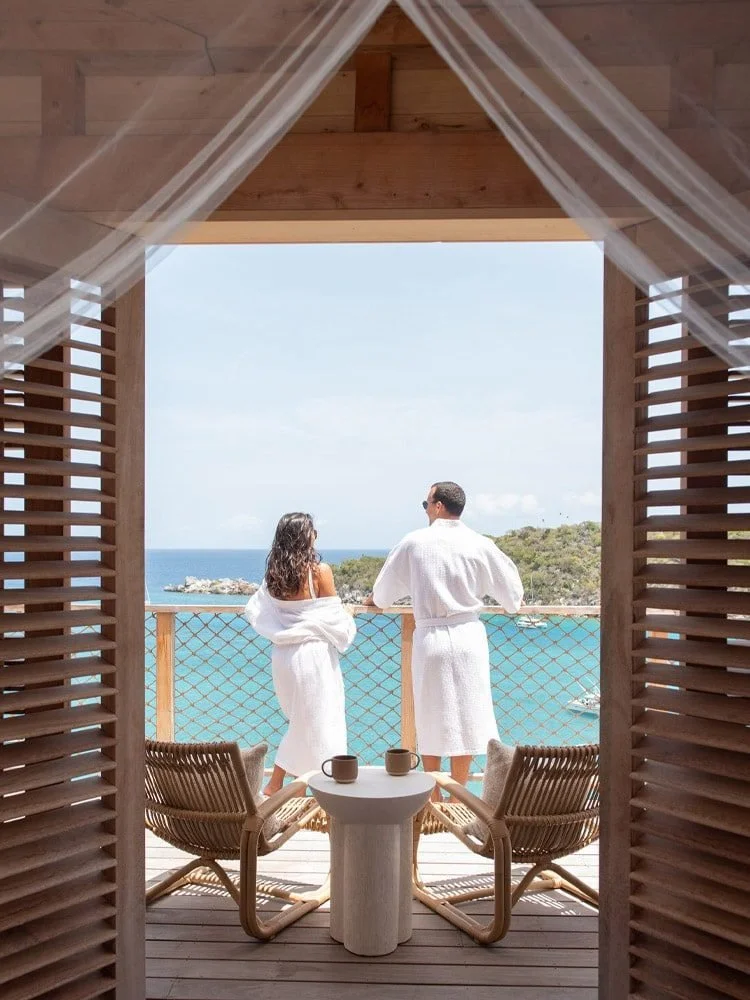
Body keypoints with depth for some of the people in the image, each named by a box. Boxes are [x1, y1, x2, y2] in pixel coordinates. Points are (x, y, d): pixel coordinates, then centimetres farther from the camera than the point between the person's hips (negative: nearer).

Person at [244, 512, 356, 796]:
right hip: (313, 654, -6)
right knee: (321, 723, 5)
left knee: (300, 722, 21)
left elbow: (256, 613, 11)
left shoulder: (273, 574, 1)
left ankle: (274, 786, 27)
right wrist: (347, 628, 11)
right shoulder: (319, 571, -14)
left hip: (283, 654, 6)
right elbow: (335, 617, -10)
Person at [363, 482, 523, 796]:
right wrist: (512, 602, 34)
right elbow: (510, 591, 10)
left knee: (431, 718, 10)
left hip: (430, 638, -1)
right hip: (468, 636, 1)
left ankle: (434, 796, 21)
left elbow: (388, 584, 11)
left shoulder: (414, 542, -4)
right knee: (465, 716, 10)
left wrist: (376, 600, 33)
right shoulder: (481, 545, -1)